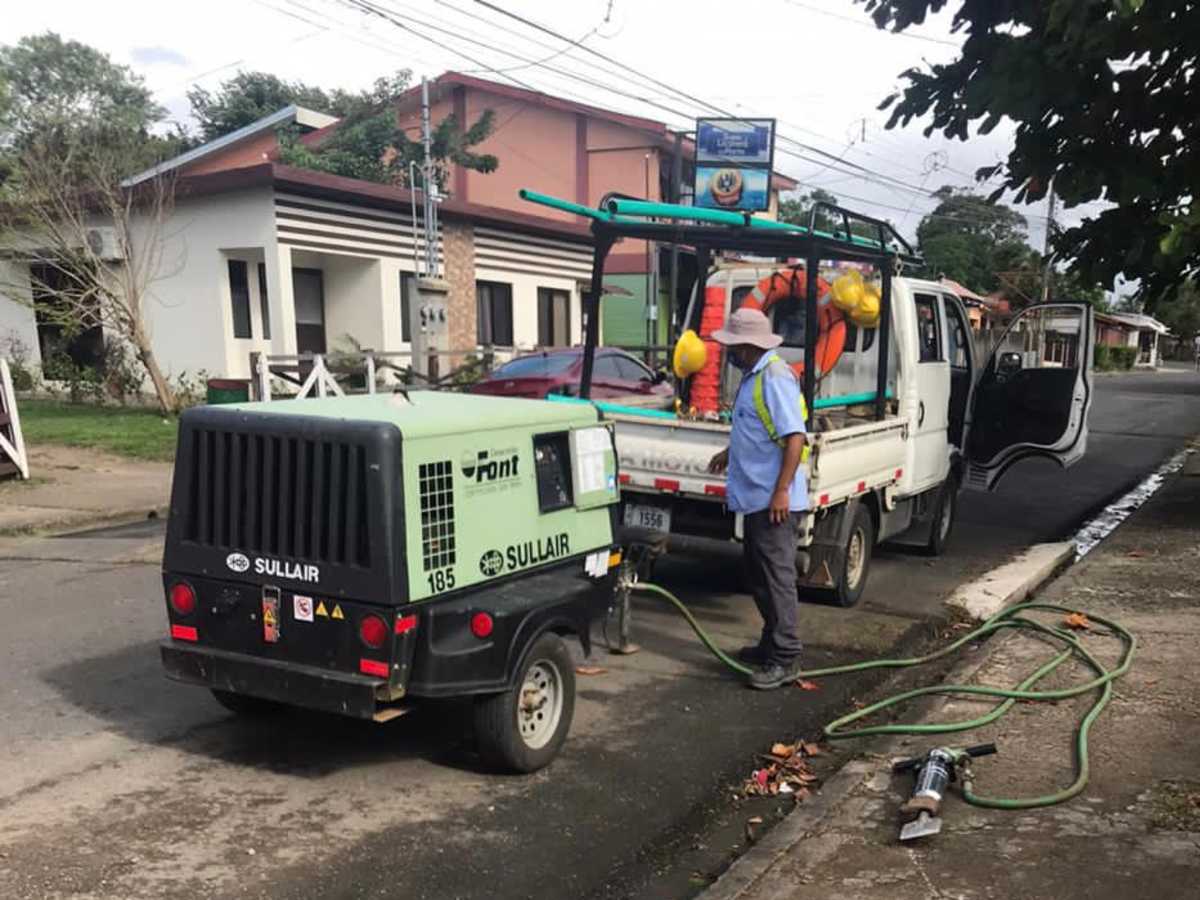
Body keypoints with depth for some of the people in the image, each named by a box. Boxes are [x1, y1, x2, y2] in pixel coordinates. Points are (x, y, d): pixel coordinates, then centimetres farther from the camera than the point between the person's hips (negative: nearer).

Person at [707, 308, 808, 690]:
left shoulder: (775, 378, -19)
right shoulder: (754, 375, 13)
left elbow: (795, 437, -25)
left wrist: (781, 491, -27)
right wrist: (731, 452, 33)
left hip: (772, 499, -11)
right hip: (756, 496, 11)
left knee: (776, 576, -5)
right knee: (758, 572, 18)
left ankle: (785, 659, 3)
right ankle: (772, 643, 30)